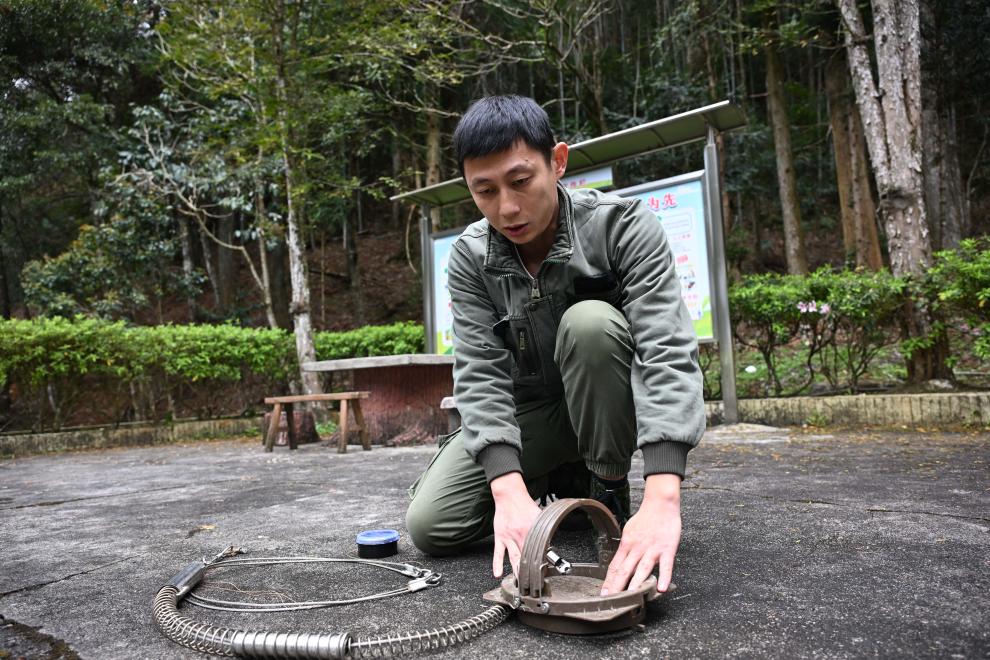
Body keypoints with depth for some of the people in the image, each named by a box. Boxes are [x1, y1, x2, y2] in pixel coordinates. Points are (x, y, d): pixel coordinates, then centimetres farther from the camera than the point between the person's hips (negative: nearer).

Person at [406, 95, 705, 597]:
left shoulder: (622, 225, -23)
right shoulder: (470, 259, -14)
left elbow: (667, 349, -34)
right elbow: (480, 374, -21)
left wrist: (662, 499, -47)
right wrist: (510, 490, -39)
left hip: (609, 403, -2)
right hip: (524, 408, 3)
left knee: (589, 321, -34)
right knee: (430, 526, -14)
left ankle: (609, 492, -12)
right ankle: (561, 477, 11)